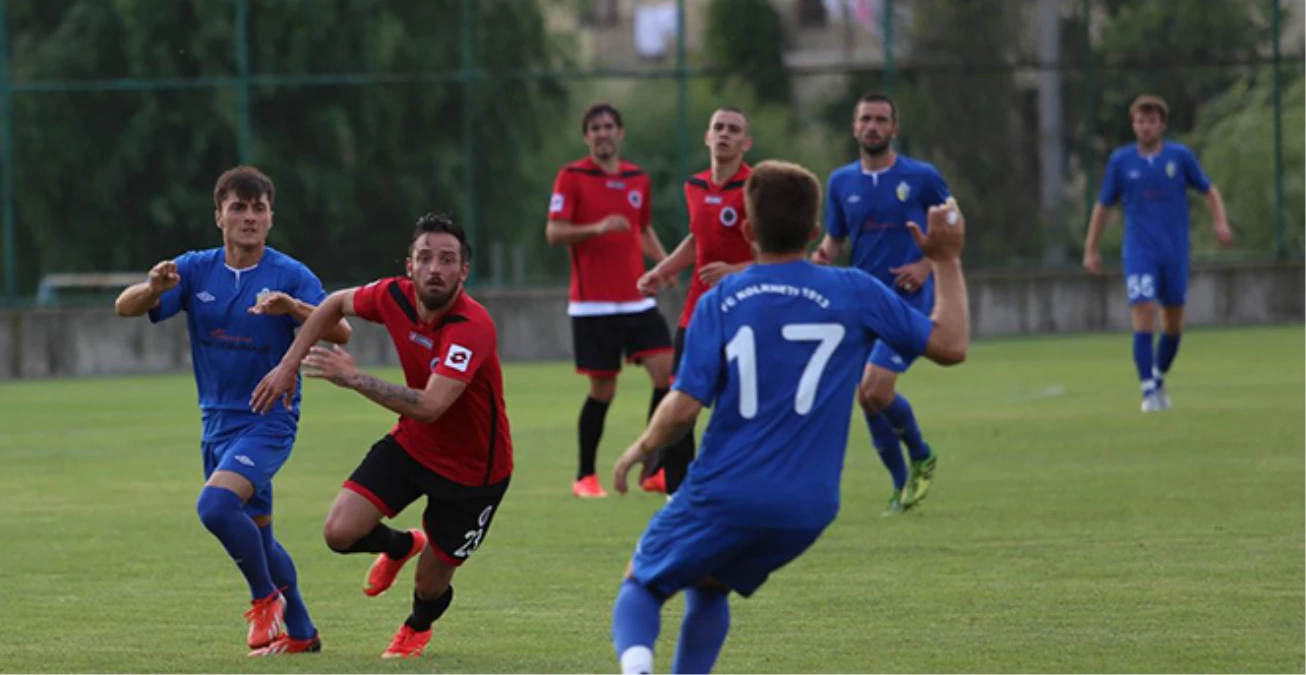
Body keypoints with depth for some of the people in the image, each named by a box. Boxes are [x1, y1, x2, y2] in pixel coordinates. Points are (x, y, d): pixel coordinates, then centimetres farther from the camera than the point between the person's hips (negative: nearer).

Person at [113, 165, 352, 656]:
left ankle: (266, 597, -6)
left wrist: (294, 308, -38)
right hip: (217, 424, 6)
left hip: (268, 421, -6)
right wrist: (155, 288, -31)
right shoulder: (196, 270, 1)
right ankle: (301, 633, 28)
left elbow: (341, 331, -20)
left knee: (216, 504, -27)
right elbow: (124, 307, -9)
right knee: (255, 536, 14)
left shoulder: (290, 275, -9)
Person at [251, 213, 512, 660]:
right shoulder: (396, 296, -14)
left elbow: (430, 406, -43)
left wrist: (355, 379, -42)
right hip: (412, 444, 5)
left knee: (431, 584, 6)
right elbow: (337, 304, 9)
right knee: (340, 533, -11)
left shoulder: (472, 328, -33)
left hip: (472, 471, -5)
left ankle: (418, 627, 47)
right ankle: (400, 546, 27)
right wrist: (289, 363, 3)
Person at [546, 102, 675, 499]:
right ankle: (585, 477, 14)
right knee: (602, 391, -2)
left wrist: (663, 262, 6)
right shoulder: (572, 177, -3)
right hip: (593, 304, -4)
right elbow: (554, 233, -9)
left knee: (666, 373, -10)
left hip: (637, 300, 4)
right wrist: (597, 228, -25)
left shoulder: (638, 180, 11)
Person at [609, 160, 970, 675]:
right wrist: (947, 261, 19)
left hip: (723, 495, -3)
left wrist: (641, 449, 9)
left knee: (642, 587, 16)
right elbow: (950, 345, 7)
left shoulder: (719, 303, -3)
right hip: (805, 510, 3)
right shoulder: (855, 294, -1)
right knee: (707, 589, 29)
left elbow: (684, 408, -10)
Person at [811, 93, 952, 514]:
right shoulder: (841, 182, 7)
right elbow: (835, 239, 15)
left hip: (908, 300, -5)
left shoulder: (921, 177, -3)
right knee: (868, 397, 3)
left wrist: (926, 265, -11)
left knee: (876, 389, -19)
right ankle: (902, 487, 20)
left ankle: (922, 457, 6)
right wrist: (824, 254, -9)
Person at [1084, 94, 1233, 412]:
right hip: (1138, 251, -2)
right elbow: (1102, 206, 10)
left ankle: (1159, 380, 30)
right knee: (1144, 317, -16)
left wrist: (1220, 222, -7)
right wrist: (1091, 249, 6)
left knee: (1173, 323, 8)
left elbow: (1209, 191, 10)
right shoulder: (1121, 160, 2)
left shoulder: (1180, 156, 2)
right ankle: (1149, 391, -15)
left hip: (1175, 252, 2)